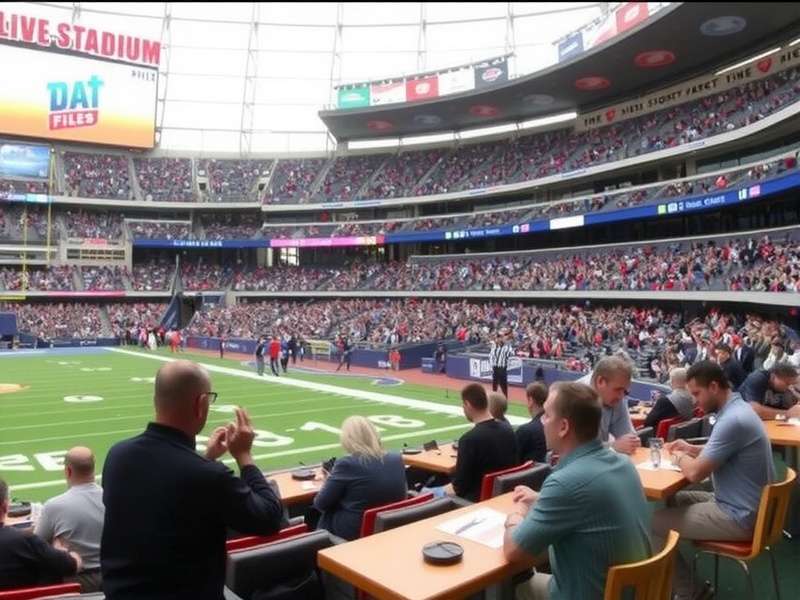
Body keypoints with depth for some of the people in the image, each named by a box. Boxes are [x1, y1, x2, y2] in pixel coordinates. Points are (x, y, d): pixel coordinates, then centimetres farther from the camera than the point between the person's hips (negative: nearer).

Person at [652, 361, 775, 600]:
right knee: (674, 500, 21)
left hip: (739, 517, -10)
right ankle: (680, 573, 28)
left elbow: (695, 473, -26)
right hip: (743, 505, 10)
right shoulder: (737, 409, 5)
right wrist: (691, 449, 9)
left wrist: (680, 457, -5)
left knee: (654, 523, -5)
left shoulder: (733, 420, -28)